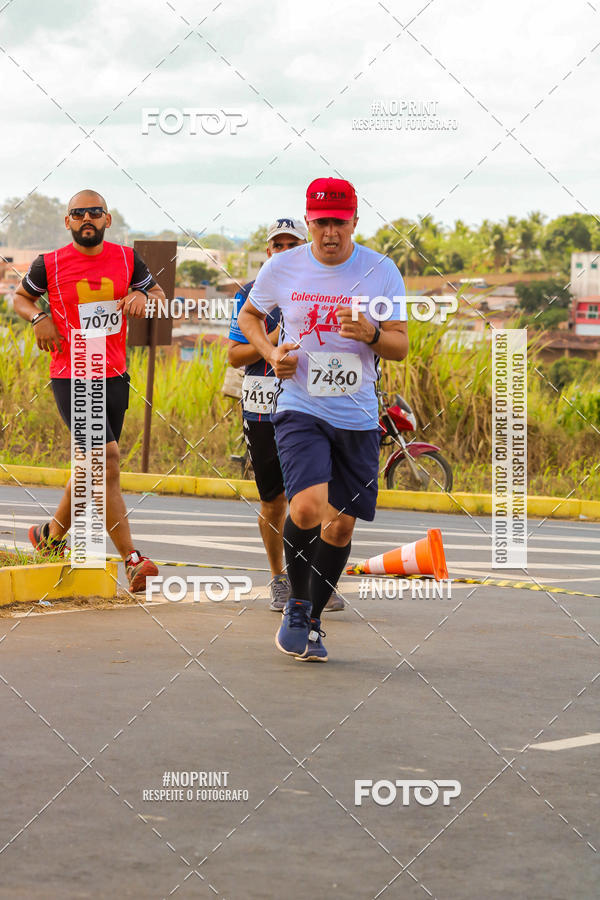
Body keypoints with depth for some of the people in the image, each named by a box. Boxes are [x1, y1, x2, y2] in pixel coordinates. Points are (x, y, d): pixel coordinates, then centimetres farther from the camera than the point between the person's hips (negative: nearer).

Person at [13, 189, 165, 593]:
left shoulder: (126, 259, 5)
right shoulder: (49, 265, -2)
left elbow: (160, 295, 17)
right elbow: (20, 296, 15)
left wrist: (143, 296, -5)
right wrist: (39, 317, -5)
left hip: (114, 377, 5)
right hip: (71, 378, -5)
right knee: (107, 461, -15)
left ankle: (52, 535, 36)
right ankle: (132, 560, -14)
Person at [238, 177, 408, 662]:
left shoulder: (381, 270, -2)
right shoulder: (282, 267, -2)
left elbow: (401, 347, 1)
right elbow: (249, 314, 17)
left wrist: (371, 334, -21)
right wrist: (271, 353, -2)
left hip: (358, 417, 2)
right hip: (301, 409, -2)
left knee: (341, 526, 5)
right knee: (308, 507, -24)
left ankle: (313, 621, 26)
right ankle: (296, 605, 0)